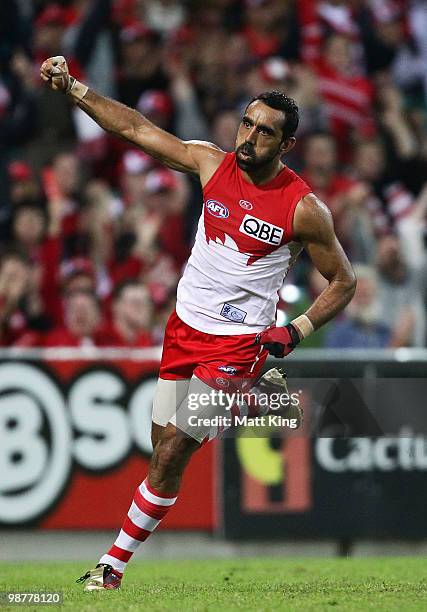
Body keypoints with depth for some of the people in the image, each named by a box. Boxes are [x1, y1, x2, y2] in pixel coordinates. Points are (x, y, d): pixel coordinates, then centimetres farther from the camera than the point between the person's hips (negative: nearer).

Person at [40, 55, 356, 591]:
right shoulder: (213, 164, -1)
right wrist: (70, 87, -7)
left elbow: (343, 281, 0)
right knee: (165, 444, 5)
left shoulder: (303, 208, -11)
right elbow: (135, 129, 0)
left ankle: (114, 564, 0)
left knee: (170, 455, -9)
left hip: (238, 342, -6)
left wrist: (295, 332, -11)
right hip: (185, 327, 6)